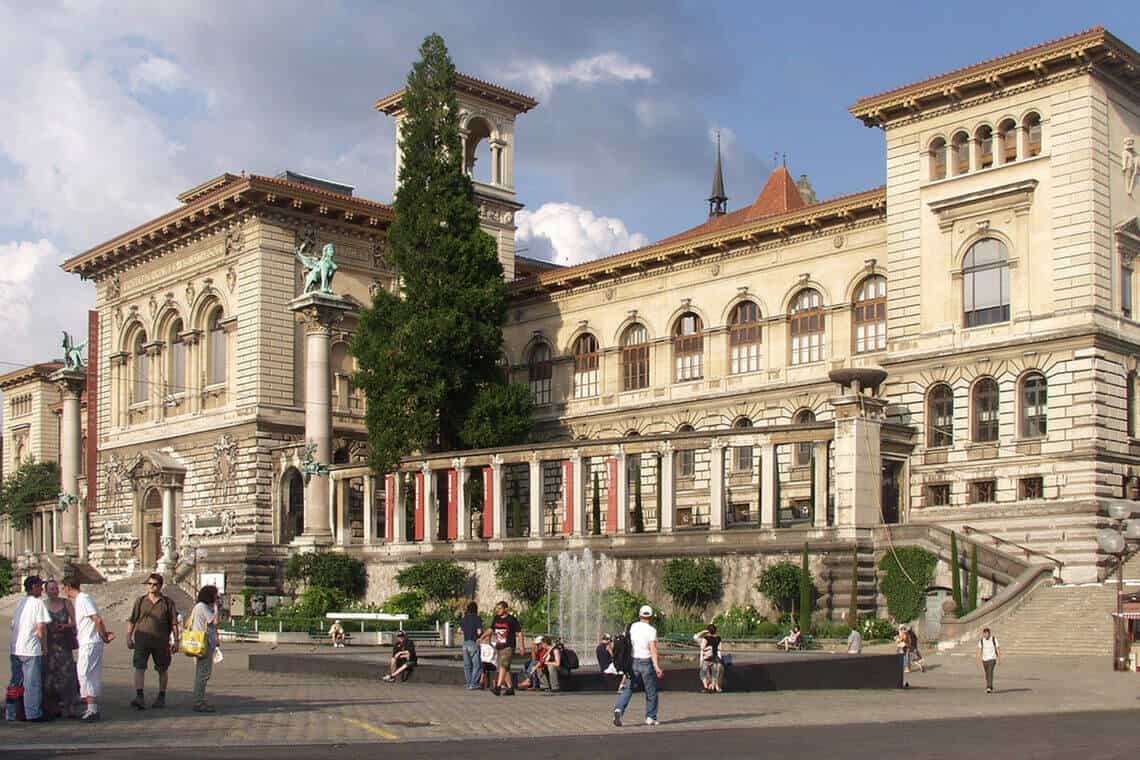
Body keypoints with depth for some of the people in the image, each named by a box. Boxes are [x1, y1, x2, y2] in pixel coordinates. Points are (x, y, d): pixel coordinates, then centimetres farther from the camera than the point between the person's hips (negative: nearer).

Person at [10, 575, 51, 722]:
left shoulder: (20, 603, 14)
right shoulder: (38, 603, -9)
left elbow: (13, 626, 17)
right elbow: (41, 628, -15)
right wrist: (45, 646, -3)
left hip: (16, 649, 7)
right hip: (31, 649, -7)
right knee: (33, 683, -1)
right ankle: (34, 714, 2)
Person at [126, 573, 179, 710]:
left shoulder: (168, 602, 2)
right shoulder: (140, 601, 4)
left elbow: (174, 623, 3)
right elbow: (132, 620, 6)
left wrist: (176, 641, -2)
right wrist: (129, 638, -2)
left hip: (161, 642, 0)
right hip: (142, 641, 0)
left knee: (162, 670, 9)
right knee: (139, 667, -13)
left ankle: (161, 698, 21)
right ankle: (139, 697, -18)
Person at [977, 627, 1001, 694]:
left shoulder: (994, 639, -10)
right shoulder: (981, 640, -2)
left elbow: (998, 649, -4)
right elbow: (979, 650, 0)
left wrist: (999, 659, -4)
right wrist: (979, 660, -6)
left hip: (992, 659, -4)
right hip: (984, 659, 4)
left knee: (990, 673, -20)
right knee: (987, 674, 11)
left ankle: (989, 688, -26)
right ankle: (991, 688, 27)